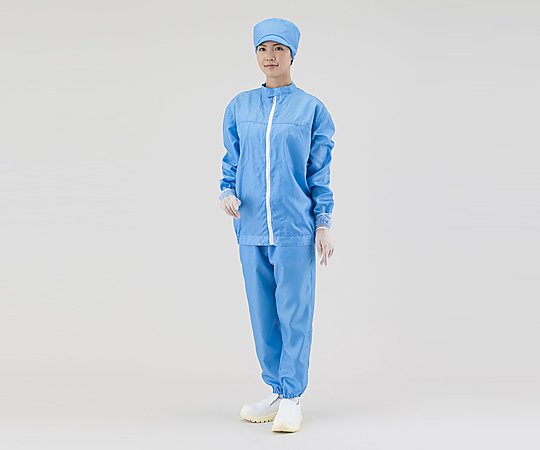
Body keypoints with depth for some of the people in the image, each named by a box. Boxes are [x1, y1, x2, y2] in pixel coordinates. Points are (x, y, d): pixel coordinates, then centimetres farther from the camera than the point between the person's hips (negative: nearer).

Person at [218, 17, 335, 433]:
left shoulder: (311, 108, 2)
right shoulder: (240, 106, 10)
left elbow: (321, 172, 3)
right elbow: (231, 162, 15)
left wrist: (324, 223, -1)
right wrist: (228, 192, -5)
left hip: (295, 228, -3)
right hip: (251, 229, 3)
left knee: (295, 313, -3)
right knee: (263, 314, 9)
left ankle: (291, 398, 5)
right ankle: (276, 391, 21)